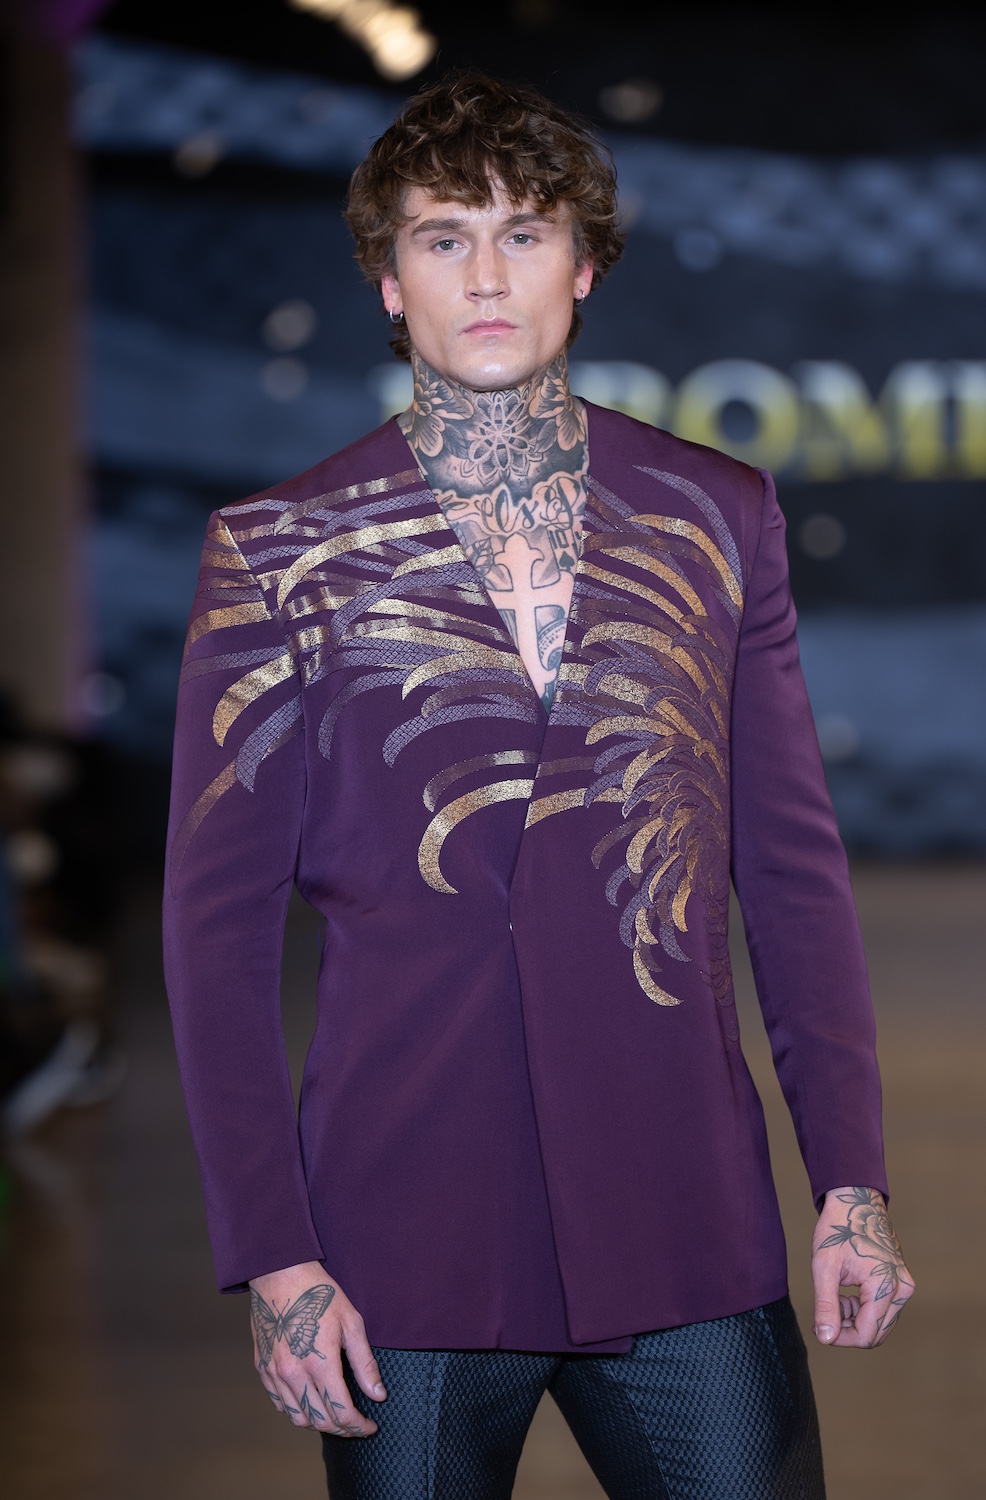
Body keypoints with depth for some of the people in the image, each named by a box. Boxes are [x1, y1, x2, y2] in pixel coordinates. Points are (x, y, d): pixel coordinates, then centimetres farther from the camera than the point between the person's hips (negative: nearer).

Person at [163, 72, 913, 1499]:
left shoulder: (716, 515, 8)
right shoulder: (279, 549, 2)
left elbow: (793, 864, 10)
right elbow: (219, 915, 2)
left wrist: (853, 1180, 3)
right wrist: (273, 1250, -5)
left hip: (689, 1227, 2)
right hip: (406, 1247, -1)